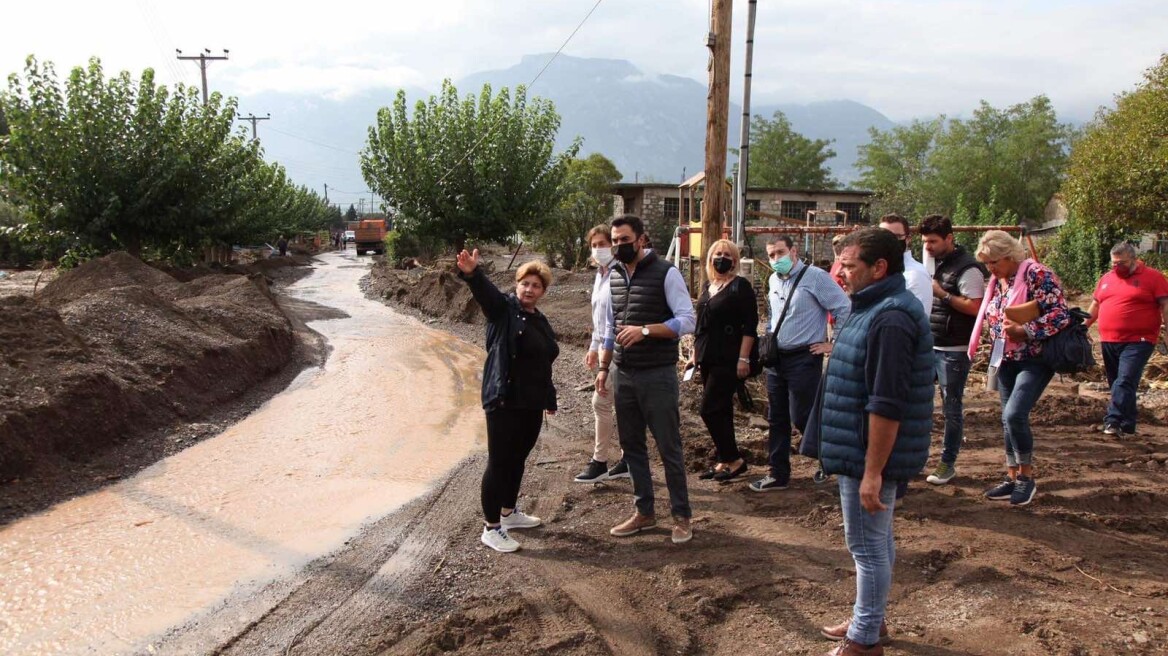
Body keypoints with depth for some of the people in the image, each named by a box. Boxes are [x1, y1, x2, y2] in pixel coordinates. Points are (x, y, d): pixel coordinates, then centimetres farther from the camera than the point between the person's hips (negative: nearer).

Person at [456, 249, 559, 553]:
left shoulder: (540, 322, 15)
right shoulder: (503, 309, -6)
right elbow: (485, 290, -28)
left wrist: (549, 399, 25)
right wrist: (471, 273, -49)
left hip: (531, 404, 8)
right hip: (504, 402, -7)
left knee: (518, 459, 18)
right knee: (499, 462, -3)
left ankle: (508, 512, 35)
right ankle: (491, 528, 5)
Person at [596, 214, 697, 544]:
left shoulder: (666, 273, -9)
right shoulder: (614, 275, 10)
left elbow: (687, 320, -15)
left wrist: (645, 330, -24)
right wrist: (603, 367, 13)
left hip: (658, 376, -6)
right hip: (624, 376, 6)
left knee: (669, 448, 3)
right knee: (632, 446, 12)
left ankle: (681, 516, 16)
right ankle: (644, 512, 25)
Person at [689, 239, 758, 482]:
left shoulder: (740, 286, -8)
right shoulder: (709, 287, 15)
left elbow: (750, 325, -14)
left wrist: (744, 359, -19)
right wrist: (695, 353, 19)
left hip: (729, 360, -8)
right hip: (709, 359, 8)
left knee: (711, 409, -10)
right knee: (720, 411, 11)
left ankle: (734, 460, 1)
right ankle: (724, 461, 19)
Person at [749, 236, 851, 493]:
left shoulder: (815, 277, -13)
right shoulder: (773, 280, 10)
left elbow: (845, 309, -13)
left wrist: (835, 344, -10)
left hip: (804, 358, -7)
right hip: (776, 358, 7)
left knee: (801, 417, -6)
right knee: (776, 419, 10)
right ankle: (778, 475, 19)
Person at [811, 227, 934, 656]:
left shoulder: (890, 318, -23)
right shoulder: (876, 308, 12)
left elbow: (887, 405, -27)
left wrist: (873, 471, -26)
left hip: (869, 456, -11)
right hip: (862, 450, 11)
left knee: (867, 545, 1)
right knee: (876, 541, 20)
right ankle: (869, 620, 35)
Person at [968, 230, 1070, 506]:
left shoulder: (1037, 274, -14)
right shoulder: (996, 281, 9)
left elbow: (1060, 314, -20)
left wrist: (1023, 331, -27)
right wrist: (994, 346, 9)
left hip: (1034, 359, -8)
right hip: (1006, 359, 8)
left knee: (1014, 415, -18)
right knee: (1009, 419, 10)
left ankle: (1027, 477, -1)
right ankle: (1012, 478, 20)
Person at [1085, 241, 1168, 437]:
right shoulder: (1106, 278, 16)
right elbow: (1095, 306, 23)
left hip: (1138, 342, -6)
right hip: (1109, 341, 6)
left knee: (1124, 382, -16)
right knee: (1116, 383, 9)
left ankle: (1113, 421, -22)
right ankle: (1126, 426, 18)